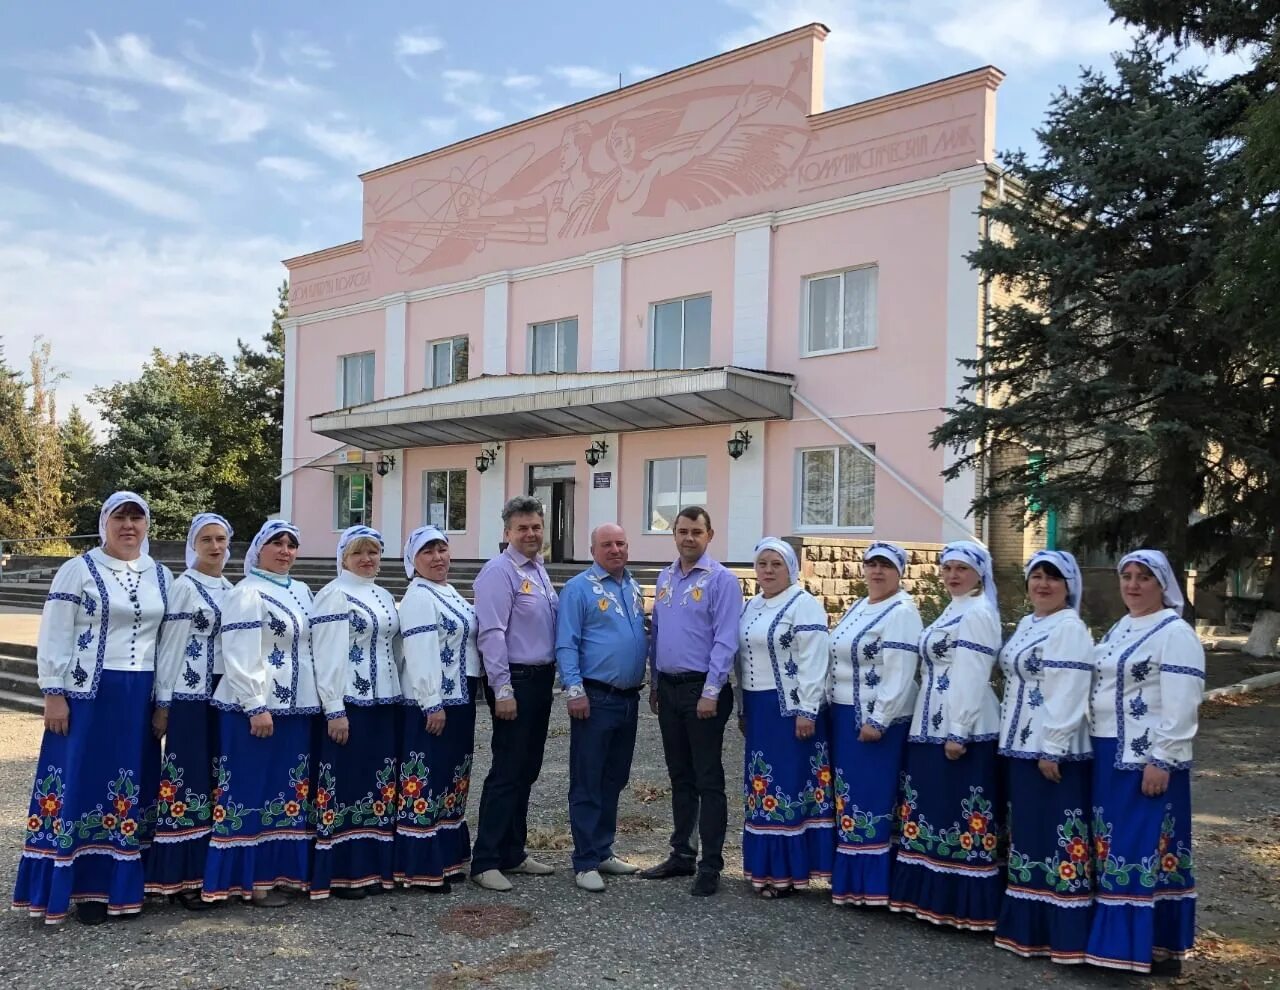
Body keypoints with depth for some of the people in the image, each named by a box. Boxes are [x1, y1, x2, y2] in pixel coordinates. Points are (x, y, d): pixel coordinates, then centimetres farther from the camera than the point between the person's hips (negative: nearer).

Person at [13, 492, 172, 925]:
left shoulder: (162, 577, 9)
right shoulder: (78, 570, -2)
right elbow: (54, 637, -4)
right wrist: (53, 694, -11)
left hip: (140, 697, 4)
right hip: (88, 694, -4)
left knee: (132, 789, 8)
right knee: (84, 785, 1)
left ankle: (121, 885, 18)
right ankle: (84, 888, 10)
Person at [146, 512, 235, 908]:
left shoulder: (230, 589, 11)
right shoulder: (184, 586, -7)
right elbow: (168, 645, -9)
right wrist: (162, 703, -12)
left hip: (224, 694, 6)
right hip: (189, 695, -6)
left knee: (217, 780, 9)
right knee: (188, 780, -3)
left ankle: (210, 868, 17)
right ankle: (180, 874, 4)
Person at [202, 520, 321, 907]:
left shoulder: (301, 592, 14)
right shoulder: (247, 593, -9)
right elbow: (240, 656, -16)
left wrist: (314, 701, 15)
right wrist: (256, 707, -20)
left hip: (296, 707, 8)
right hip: (257, 708, -8)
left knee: (288, 790, 11)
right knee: (254, 790, -2)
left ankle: (279, 869, 20)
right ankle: (250, 879, 5)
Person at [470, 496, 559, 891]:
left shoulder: (539, 570, 14)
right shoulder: (500, 572, -13)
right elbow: (492, 634, -18)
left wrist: (551, 675, 14)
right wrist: (503, 691, -21)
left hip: (541, 679, 9)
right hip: (515, 680, -9)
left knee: (527, 770, 14)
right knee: (507, 772, -5)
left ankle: (512, 853, 24)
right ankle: (485, 862, 4)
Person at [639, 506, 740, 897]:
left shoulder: (721, 580, -10)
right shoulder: (665, 578, 11)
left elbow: (725, 641, -14)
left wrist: (710, 692, -18)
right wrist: (654, 683, 15)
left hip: (702, 690, -7)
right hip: (668, 688, 7)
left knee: (708, 780, 0)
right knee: (680, 777, 15)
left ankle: (710, 866, 8)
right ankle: (681, 855, 26)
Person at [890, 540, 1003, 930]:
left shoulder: (978, 614, -12)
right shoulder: (953, 611, 17)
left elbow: (971, 678, -18)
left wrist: (959, 733, -21)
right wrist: (943, 731, 19)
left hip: (959, 729, -10)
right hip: (932, 727, 10)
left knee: (958, 815, -4)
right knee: (934, 810, 13)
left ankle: (963, 904, 4)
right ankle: (933, 895, 21)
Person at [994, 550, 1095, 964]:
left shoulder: (1071, 628, -12)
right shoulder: (1026, 625, 14)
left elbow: (1069, 696, -18)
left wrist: (1051, 750, -21)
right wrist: (1008, 738, 17)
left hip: (1051, 751, -9)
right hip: (1019, 746, 9)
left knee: (1056, 836, -4)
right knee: (1026, 833, 14)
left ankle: (1061, 931, 3)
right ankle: (1026, 924, 23)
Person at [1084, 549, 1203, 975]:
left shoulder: (1176, 633, -11)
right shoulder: (1120, 629, 14)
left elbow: (1181, 707, -17)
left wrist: (1161, 761, -21)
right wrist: (1095, 748, 16)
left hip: (1147, 759, -8)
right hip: (1107, 756, 8)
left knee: (1148, 848, -3)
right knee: (1112, 847, 12)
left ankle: (1158, 945, 6)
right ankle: (1119, 935, 22)